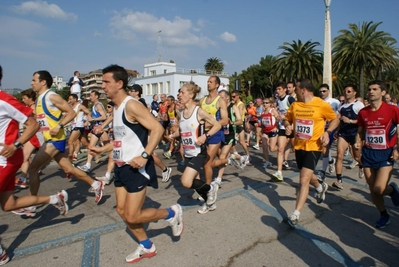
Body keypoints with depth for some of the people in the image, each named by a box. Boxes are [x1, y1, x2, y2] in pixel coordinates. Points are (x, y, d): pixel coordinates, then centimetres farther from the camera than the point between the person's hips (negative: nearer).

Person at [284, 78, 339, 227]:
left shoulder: (322, 105, -12)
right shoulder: (294, 105, 1)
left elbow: (335, 119, 1)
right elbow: (287, 119, 14)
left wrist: (327, 132, -15)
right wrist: (288, 126, -9)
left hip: (314, 147, -6)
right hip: (299, 146, 6)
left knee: (304, 180, -14)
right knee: (307, 175, 25)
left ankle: (295, 215, -6)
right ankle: (321, 187, 59)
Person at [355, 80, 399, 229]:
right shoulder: (363, 112, 2)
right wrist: (358, 143, -4)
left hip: (386, 154, -4)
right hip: (368, 153, 4)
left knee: (378, 189, -15)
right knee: (372, 190, 9)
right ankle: (384, 215, 33)